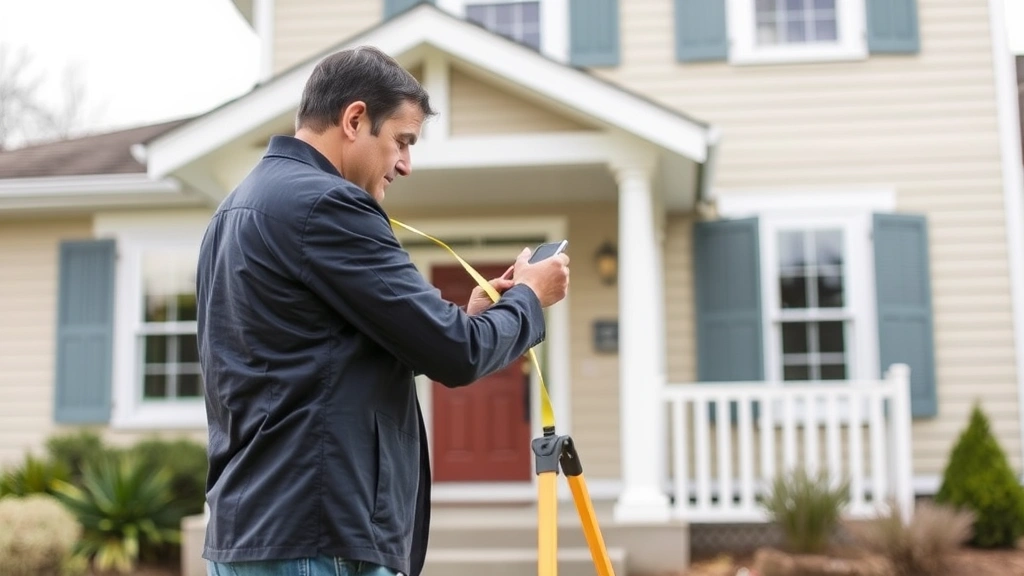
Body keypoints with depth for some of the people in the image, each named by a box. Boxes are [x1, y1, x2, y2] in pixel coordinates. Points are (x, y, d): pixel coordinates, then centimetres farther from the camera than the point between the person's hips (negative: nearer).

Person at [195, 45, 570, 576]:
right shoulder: (323, 204, -14)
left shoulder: (237, 207, 16)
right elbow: (456, 353, -14)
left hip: (250, 527, 10)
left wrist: (465, 315, 14)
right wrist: (528, 297, 5)